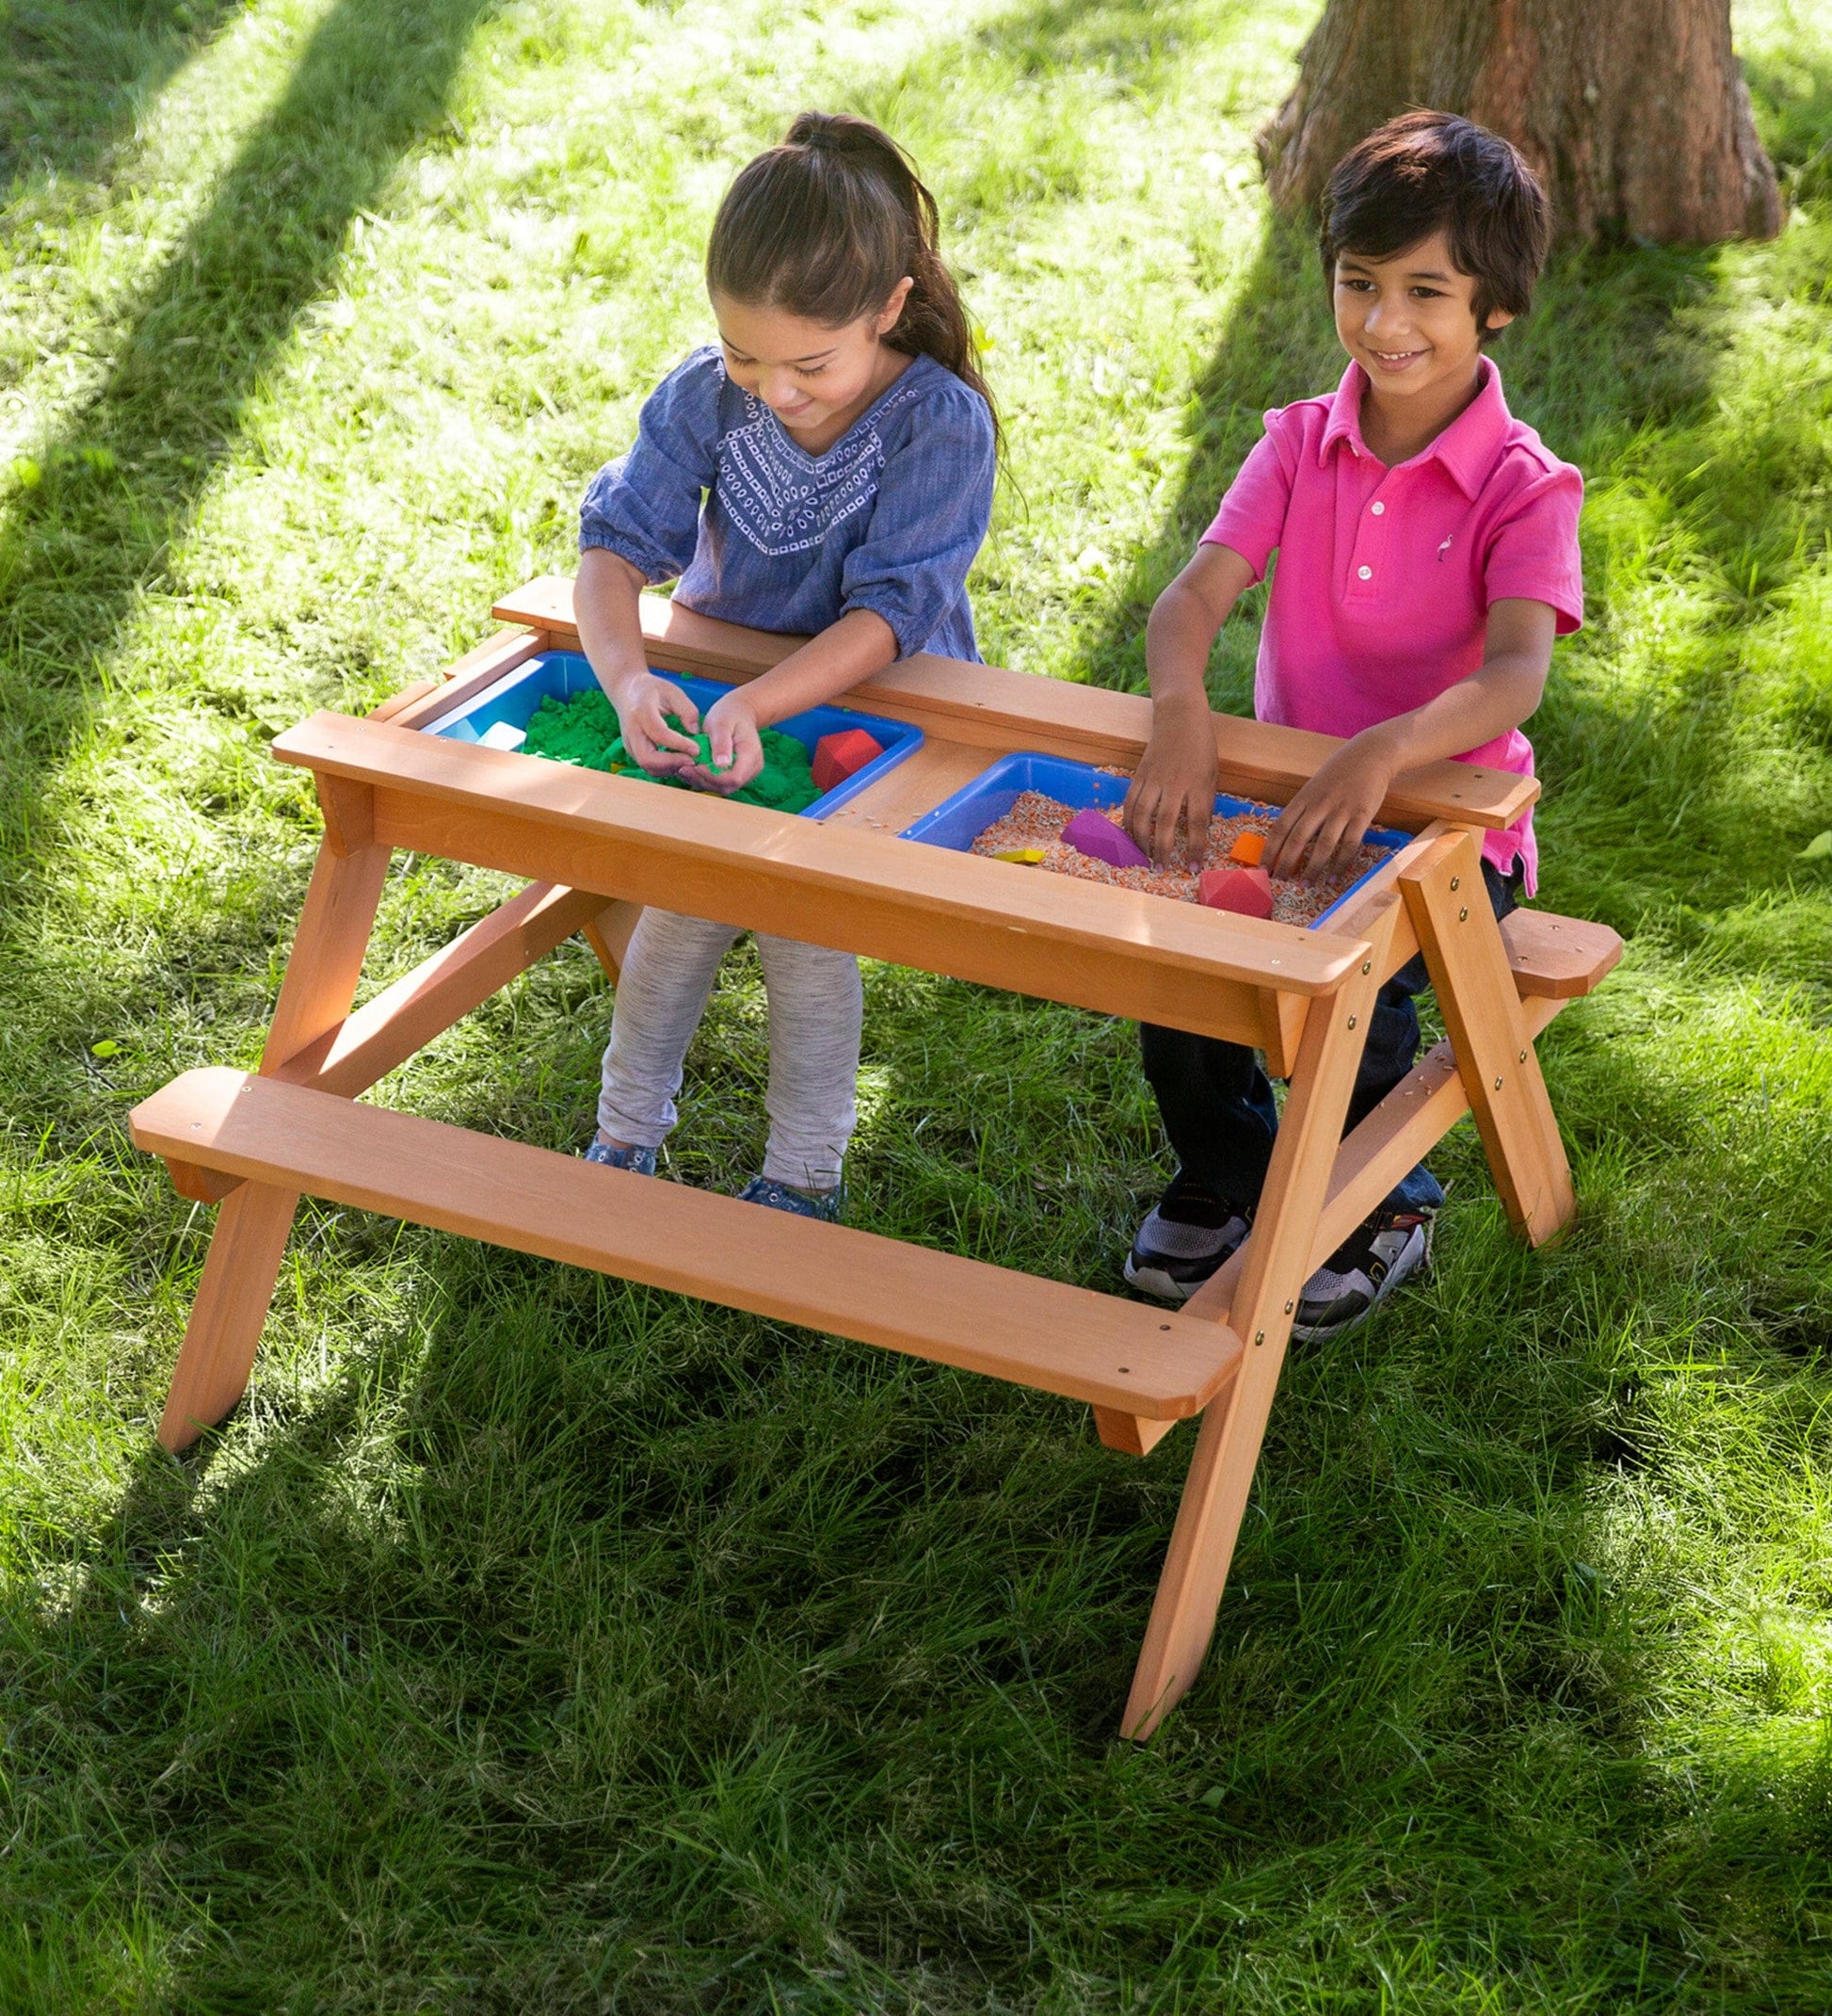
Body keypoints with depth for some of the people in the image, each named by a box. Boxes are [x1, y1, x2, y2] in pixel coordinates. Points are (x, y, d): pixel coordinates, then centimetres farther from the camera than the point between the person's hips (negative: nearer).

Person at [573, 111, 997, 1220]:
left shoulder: (942, 424, -27)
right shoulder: (707, 394, -17)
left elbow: (887, 611, -30)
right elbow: (617, 538, -20)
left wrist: (758, 705, -44)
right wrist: (627, 677, -40)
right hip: (716, 703, 4)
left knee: (806, 926, -11)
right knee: (677, 907, -1)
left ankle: (806, 1178, 9)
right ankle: (625, 1139, 21)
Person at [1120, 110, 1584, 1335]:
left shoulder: (1524, 487, -12)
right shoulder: (1302, 445, 0)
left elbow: (1516, 671, -28)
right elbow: (1194, 595, -14)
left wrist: (1381, 755, -48)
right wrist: (1182, 714, -38)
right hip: (1288, 796, 4)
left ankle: (1384, 1208, 5)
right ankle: (1227, 1173, 12)